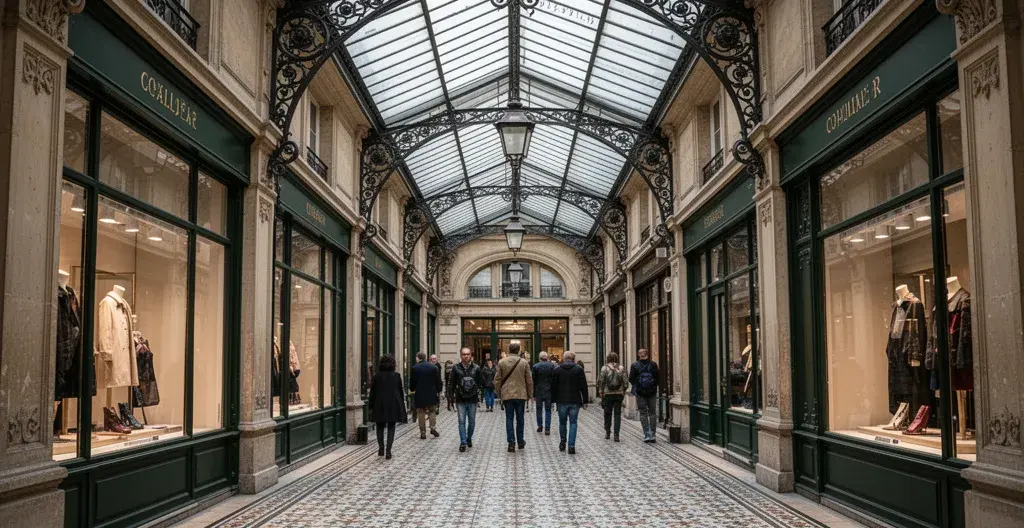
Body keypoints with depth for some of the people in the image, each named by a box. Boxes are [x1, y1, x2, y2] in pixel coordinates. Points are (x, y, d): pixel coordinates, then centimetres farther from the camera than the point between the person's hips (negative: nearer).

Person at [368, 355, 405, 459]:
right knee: (391, 427, 6)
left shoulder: (377, 376, -3)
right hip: (394, 405, 0)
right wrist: (402, 406, 12)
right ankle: (388, 451, -2)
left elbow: (372, 392, 0)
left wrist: (371, 407, 7)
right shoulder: (396, 376, -1)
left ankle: (381, 448, 11)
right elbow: (401, 391, 4)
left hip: (380, 405, 0)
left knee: (380, 427, 16)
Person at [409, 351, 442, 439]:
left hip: (419, 395, -1)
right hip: (431, 395, 1)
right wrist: (438, 391, 11)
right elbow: (438, 381, 1)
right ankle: (433, 427, -4)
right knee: (432, 411, 15)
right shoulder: (433, 367, -1)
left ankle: (423, 433, 6)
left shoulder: (415, 368, -7)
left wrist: (412, 389, 18)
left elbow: (412, 382, -2)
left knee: (421, 414, 6)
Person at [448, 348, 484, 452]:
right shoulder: (456, 368, 0)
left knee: (472, 421, 11)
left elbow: (481, 382, 4)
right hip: (460, 400, -1)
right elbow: (451, 383, 3)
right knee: (462, 422, -3)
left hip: (472, 400, 1)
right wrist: (451, 395, -2)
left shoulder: (476, 368, 0)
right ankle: (463, 443, -1)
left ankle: (469, 439, 31)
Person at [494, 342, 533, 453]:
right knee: (520, 419, 12)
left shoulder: (501, 362, -2)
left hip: (507, 395, 0)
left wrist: (498, 392, 12)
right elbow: (529, 380, 1)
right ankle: (520, 441, 21)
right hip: (521, 394, 0)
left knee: (509, 418, 3)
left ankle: (511, 443, -1)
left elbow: (497, 380, 1)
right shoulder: (524, 362, -3)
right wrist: (529, 393, 12)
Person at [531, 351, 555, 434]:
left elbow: (533, 381, -1)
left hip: (539, 392, 0)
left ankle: (540, 426, 21)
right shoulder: (552, 365, -4)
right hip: (549, 391, 0)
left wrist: (533, 394, 4)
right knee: (548, 410, 5)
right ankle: (547, 429, 1)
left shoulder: (535, 367, -4)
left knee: (539, 409, 15)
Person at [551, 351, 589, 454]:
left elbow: (553, 386, 4)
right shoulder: (579, 369, -1)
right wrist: (585, 400, 3)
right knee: (573, 422, 3)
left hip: (561, 401, 1)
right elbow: (584, 387, -2)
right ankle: (571, 446, -4)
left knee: (562, 422, 16)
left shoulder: (557, 370, 3)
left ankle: (563, 442, 26)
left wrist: (553, 399, 11)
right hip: (575, 401, -1)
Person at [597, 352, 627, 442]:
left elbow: (600, 381, -6)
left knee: (607, 413, 13)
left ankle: (607, 432, 21)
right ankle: (616, 435, -2)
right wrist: (623, 392, 12)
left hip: (607, 394, -1)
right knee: (617, 414, 4)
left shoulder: (604, 368, -5)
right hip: (619, 394, 1)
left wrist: (600, 392, 3)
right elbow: (625, 382, 1)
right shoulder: (621, 368, 2)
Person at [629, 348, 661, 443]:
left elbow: (631, 379, -4)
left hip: (640, 392, -1)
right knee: (652, 413, 11)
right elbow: (657, 378, 0)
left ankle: (647, 435, -2)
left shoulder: (634, 365, -6)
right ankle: (652, 434, 10)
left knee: (643, 413, 4)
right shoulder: (653, 364, -2)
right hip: (652, 392, 1)